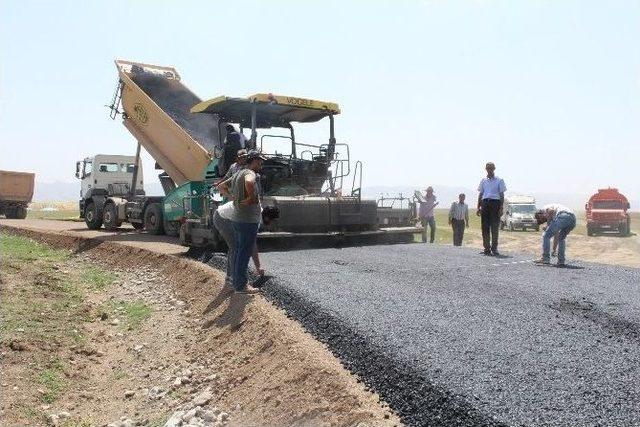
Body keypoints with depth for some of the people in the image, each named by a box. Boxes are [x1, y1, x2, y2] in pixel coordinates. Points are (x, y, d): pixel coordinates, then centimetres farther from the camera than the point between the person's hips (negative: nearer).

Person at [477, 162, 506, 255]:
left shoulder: (499, 180, 5)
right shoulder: (483, 180, 15)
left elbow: (502, 195, 3)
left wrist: (501, 208, -6)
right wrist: (478, 207, 11)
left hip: (495, 203, -3)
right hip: (485, 203, 3)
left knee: (495, 227, -5)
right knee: (485, 227, 2)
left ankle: (494, 248, 1)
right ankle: (487, 248, 8)